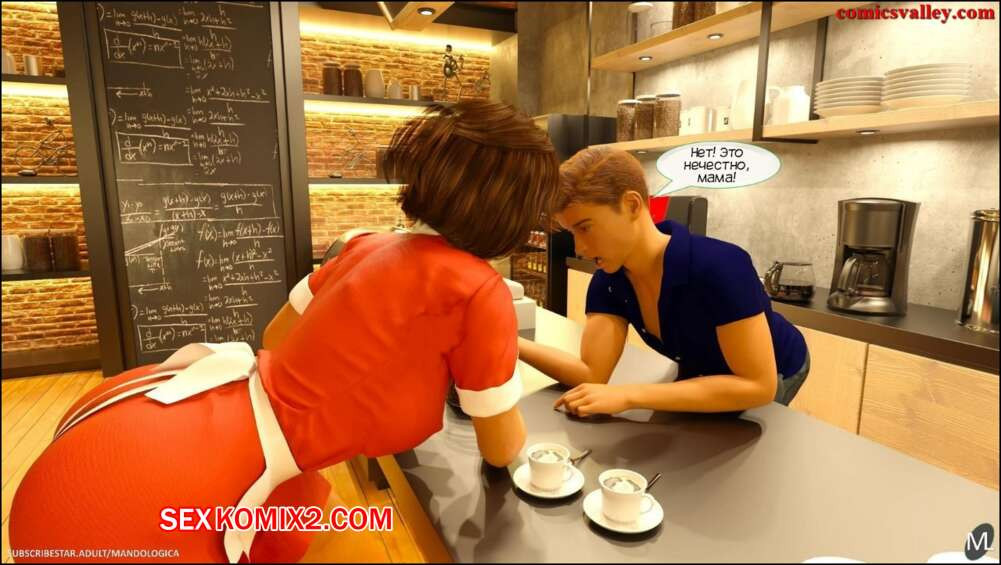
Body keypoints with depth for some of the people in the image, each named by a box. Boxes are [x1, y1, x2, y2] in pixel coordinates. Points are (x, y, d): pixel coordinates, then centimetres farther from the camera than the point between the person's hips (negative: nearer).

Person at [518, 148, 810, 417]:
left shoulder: (720, 267, -38)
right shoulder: (608, 281, -19)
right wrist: (513, 343, -36)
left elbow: (757, 384, -35)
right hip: (703, 375, 5)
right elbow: (591, 373, -23)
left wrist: (630, 396, -41)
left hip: (771, 378, -4)